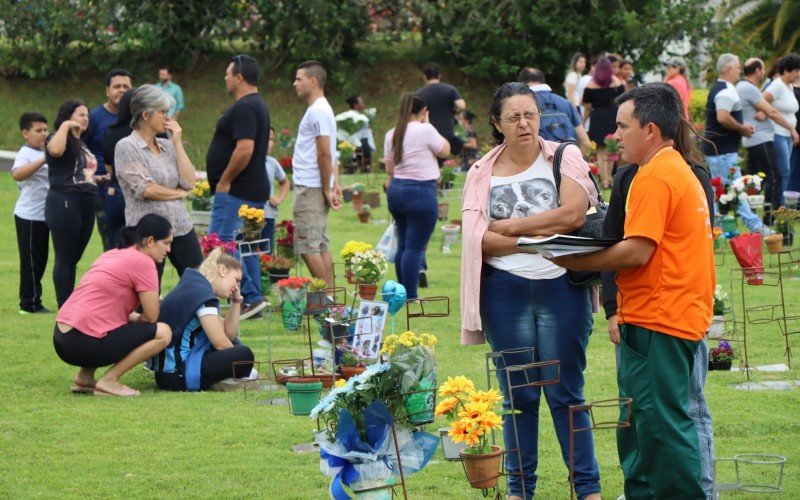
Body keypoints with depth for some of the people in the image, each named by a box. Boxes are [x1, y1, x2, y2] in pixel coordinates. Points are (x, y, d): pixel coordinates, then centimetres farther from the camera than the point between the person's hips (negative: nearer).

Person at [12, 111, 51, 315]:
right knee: (31, 260, -5)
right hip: (29, 216, -9)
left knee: (40, 260, 11)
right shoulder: (25, 155, -14)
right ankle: (30, 304, -1)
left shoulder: (42, 154, 16)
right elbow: (17, 174, -37)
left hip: (42, 216, 9)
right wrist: (42, 160, -41)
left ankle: (32, 303, 16)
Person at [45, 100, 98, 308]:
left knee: (73, 259, 11)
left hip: (86, 205, 9)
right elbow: (55, 150, -31)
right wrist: (65, 126, -19)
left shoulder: (82, 145, 22)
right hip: (64, 203, -9)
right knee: (65, 258, -6)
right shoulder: (60, 139, -5)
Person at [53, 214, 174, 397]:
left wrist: (134, 318, 17)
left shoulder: (113, 254, 20)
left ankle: (84, 377, 18)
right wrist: (138, 319, 14)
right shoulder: (142, 262, -7)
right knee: (163, 332, -5)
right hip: (85, 344, -9)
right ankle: (109, 381, -6)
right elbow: (151, 317, -6)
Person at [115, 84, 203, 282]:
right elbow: (145, 189, -14)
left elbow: (189, 182, 2)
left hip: (182, 228, 6)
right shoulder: (126, 147, -4)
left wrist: (177, 143, 3)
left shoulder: (168, 146, 13)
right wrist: (179, 193, -2)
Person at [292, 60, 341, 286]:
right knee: (321, 246, 10)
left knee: (308, 247, -10)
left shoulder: (317, 112, -14)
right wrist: (334, 184, 11)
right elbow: (327, 155, 17)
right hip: (313, 188, 10)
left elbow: (325, 154, -18)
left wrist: (327, 189, -16)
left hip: (311, 188, -10)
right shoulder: (320, 110, 17)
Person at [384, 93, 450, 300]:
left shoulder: (392, 135, 10)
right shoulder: (425, 130, -12)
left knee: (403, 245, 15)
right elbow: (445, 150, 1)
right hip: (421, 191, -8)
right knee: (415, 247, -7)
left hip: (396, 190, 8)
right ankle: (410, 297, -8)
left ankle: (402, 294, 19)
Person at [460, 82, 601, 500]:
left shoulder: (564, 158, 2)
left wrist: (510, 225, -8)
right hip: (505, 290, 2)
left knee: (566, 393, 3)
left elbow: (573, 214, -13)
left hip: (561, 288, -2)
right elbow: (479, 239, -6)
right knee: (517, 395, 8)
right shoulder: (482, 173, 5)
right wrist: (539, 234, -13)